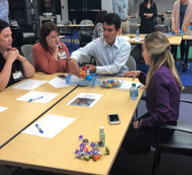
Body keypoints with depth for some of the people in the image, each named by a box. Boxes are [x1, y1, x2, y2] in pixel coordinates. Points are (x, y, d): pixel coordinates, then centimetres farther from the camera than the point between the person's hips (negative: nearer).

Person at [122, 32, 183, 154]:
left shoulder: (159, 75, -31)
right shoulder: (164, 69, -2)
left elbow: (163, 114, -31)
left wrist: (141, 123, -19)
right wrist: (140, 75, 8)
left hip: (162, 128, -8)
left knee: (124, 138, -1)